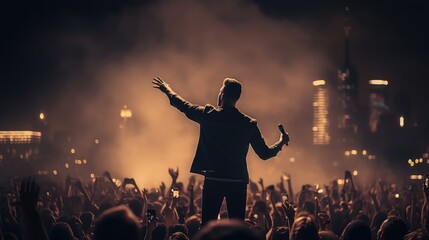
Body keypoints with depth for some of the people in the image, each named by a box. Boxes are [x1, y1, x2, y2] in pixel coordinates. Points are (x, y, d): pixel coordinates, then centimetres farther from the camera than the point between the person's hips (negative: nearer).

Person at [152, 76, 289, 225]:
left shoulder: (209, 115, -5)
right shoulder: (249, 124, -1)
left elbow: (184, 106, 12)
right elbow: (265, 154, 3)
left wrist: (168, 90, 31)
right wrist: (282, 142, 22)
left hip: (213, 180, -1)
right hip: (238, 181, 1)